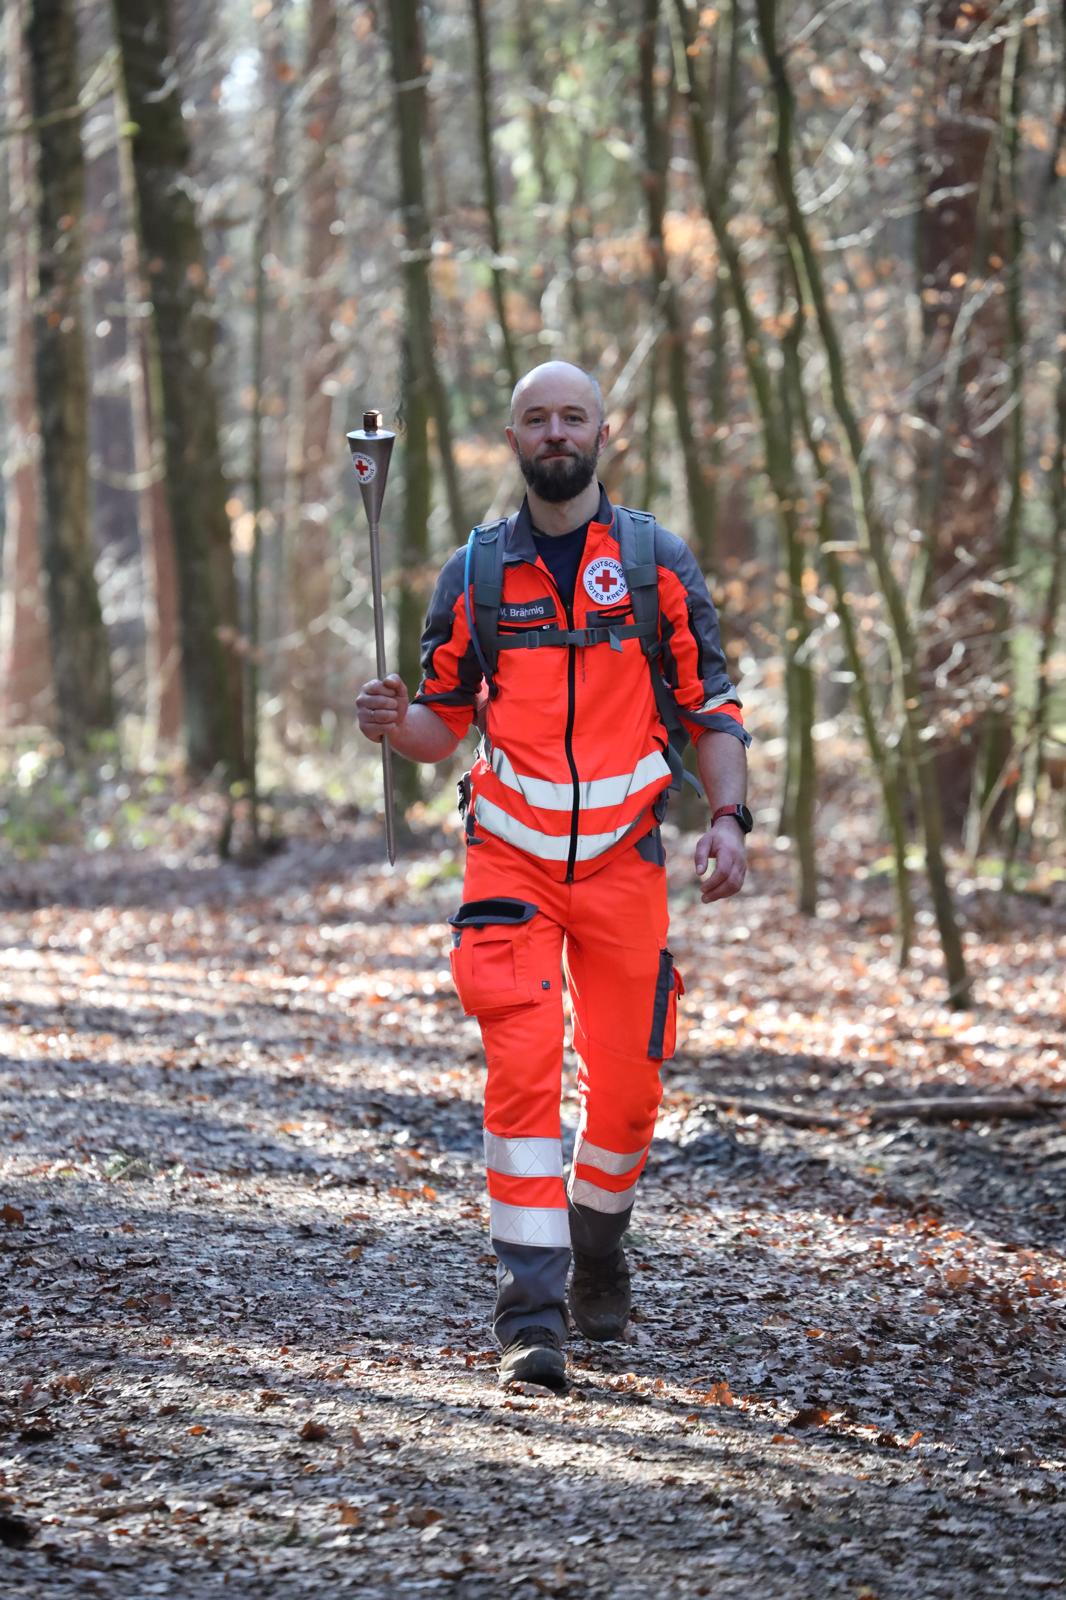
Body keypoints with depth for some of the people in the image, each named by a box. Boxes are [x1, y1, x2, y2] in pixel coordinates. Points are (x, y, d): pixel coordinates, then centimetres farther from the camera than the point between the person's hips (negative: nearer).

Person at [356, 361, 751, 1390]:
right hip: (510, 859, -1)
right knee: (522, 1071, -14)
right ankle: (531, 1314, -15)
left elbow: (712, 707, 5)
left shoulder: (660, 563, 5)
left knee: (626, 1085, 4)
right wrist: (395, 722, -11)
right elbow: (443, 719, 12)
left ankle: (596, 1250, 33)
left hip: (624, 860, 1)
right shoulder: (473, 573, 6)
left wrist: (727, 817, -9)